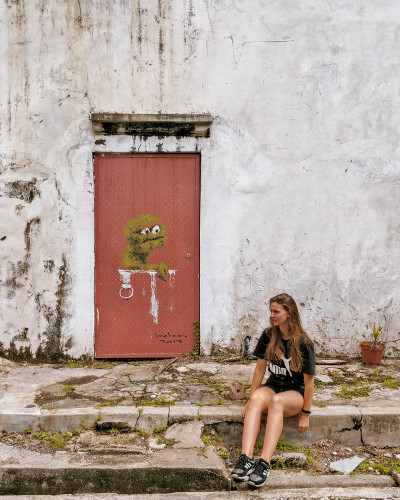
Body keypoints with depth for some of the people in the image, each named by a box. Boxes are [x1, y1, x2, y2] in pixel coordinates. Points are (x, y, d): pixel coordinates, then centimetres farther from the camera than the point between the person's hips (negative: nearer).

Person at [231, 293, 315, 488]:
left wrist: (305, 414, -7)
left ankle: (264, 463, -47)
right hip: (273, 385, 4)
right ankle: (245, 458, -46)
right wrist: (251, 398, 3)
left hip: (295, 392, -4)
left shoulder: (304, 343, -14)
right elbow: (260, 368, 4)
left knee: (277, 401, -38)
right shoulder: (268, 336, -1)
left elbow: (309, 381, -10)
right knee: (257, 399, -32)